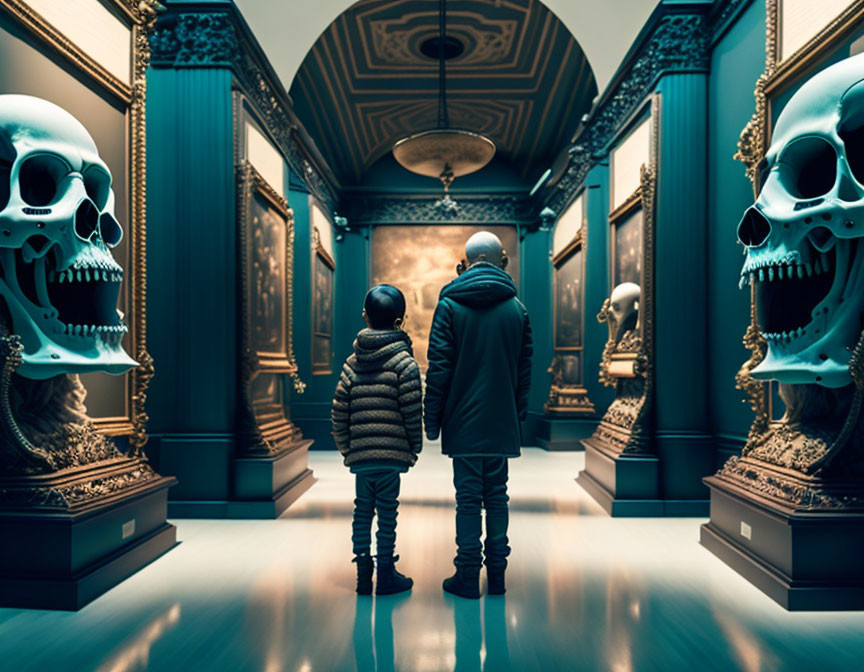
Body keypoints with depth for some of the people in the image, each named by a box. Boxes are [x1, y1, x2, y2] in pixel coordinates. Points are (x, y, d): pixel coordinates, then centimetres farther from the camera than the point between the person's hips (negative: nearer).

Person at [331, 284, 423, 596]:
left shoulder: (352, 362, 7)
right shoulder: (404, 362, -6)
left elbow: (339, 412, 7)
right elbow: (413, 413, -9)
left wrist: (345, 447, 16)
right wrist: (414, 449, 4)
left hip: (359, 454, 4)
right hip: (391, 455, -4)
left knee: (362, 511, 13)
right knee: (387, 513, 4)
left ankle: (363, 575, 20)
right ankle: (386, 576, 13)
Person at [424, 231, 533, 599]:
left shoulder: (450, 304, -4)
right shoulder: (517, 308, 5)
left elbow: (438, 366, -6)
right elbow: (524, 369, 7)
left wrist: (432, 418, 0)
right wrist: (517, 413, 15)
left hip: (463, 420, -3)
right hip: (501, 420, 3)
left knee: (468, 498, 4)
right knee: (497, 496, 11)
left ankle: (468, 576, 10)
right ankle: (497, 573, 18)